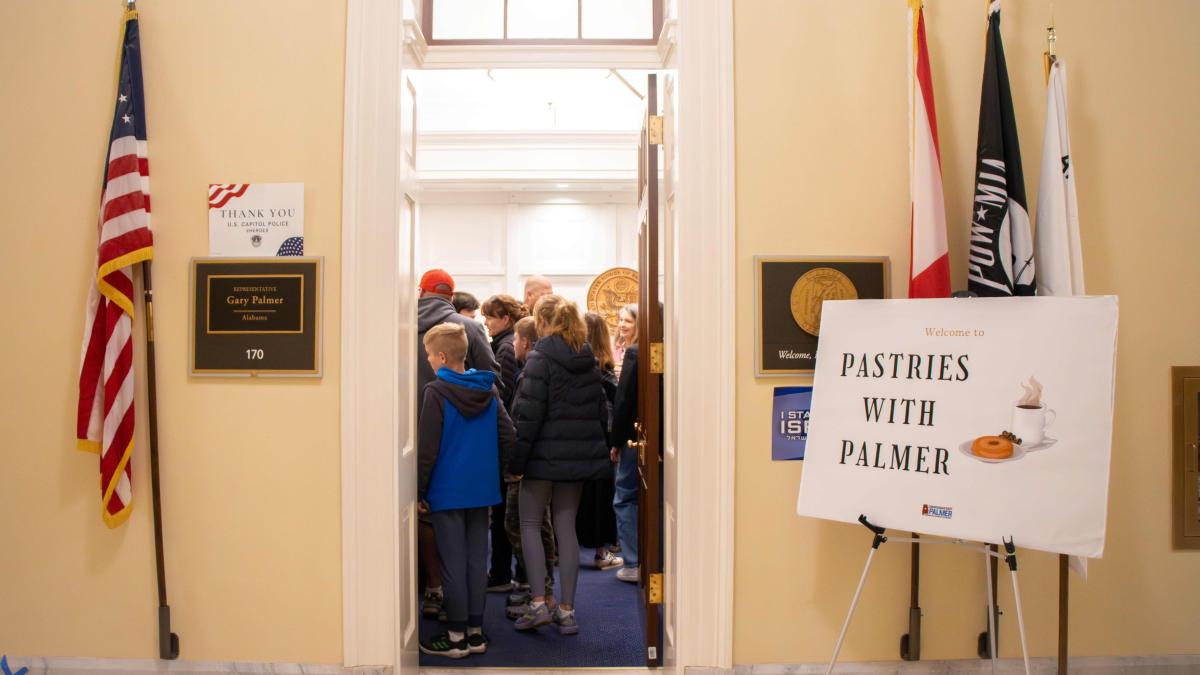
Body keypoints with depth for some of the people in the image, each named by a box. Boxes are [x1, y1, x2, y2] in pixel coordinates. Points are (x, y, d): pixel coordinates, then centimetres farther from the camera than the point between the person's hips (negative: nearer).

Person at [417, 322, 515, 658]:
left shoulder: (436, 392, -13)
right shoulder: (489, 389, 3)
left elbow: (426, 448, -14)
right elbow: (508, 436, 3)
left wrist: (419, 491, -5)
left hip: (447, 491, -5)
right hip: (482, 490, 5)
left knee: (453, 564, 4)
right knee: (477, 561, 12)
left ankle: (456, 636, 13)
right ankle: (476, 631, 20)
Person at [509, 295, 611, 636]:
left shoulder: (540, 359, -12)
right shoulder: (588, 361, 9)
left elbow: (528, 414, -15)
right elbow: (601, 410, 12)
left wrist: (516, 461, -11)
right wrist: (598, 449, 18)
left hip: (544, 455, -6)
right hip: (580, 456, 6)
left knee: (529, 525, 8)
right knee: (566, 528, 10)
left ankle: (538, 603, 3)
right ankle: (566, 611, 13)